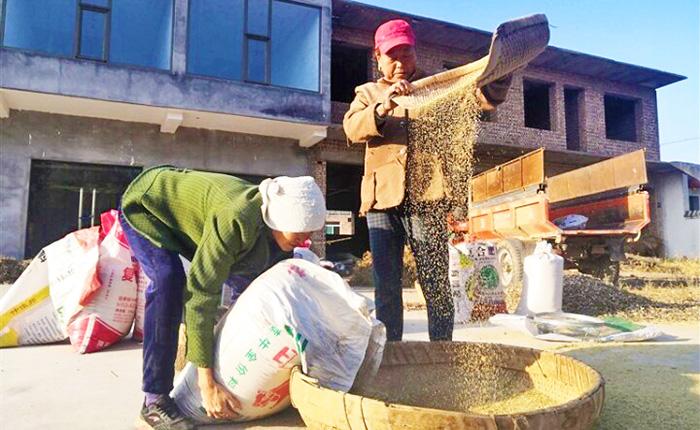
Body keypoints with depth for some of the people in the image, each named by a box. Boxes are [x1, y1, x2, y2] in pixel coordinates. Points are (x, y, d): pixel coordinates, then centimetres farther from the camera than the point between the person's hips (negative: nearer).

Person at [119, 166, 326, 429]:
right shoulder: (236, 220, -42)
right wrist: (207, 385, -41)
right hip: (144, 204, -7)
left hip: (181, 203, 8)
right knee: (169, 279, -33)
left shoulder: (269, 214, -18)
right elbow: (200, 294, -42)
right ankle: (154, 401, -21)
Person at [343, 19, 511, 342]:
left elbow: (485, 99, 4)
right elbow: (352, 128, -2)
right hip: (382, 198, 2)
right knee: (386, 287, 7)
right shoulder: (368, 93, 17)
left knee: (436, 284, 2)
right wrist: (383, 107, -21)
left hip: (426, 196, -1)